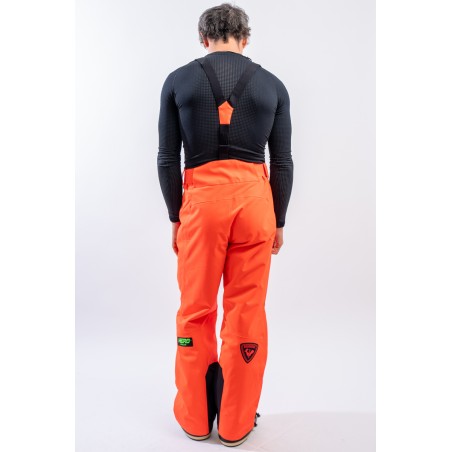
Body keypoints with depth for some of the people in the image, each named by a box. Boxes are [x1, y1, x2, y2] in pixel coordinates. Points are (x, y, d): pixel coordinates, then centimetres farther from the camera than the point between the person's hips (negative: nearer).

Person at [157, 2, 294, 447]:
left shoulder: (178, 80, 4)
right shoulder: (272, 84, 6)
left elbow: (167, 158, 1)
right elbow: (283, 163, 5)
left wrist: (175, 217, 10)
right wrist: (278, 221, 13)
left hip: (201, 199, 0)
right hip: (254, 198, 1)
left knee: (196, 310, 12)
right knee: (247, 312, 9)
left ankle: (194, 418, 27)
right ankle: (236, 422, 23)